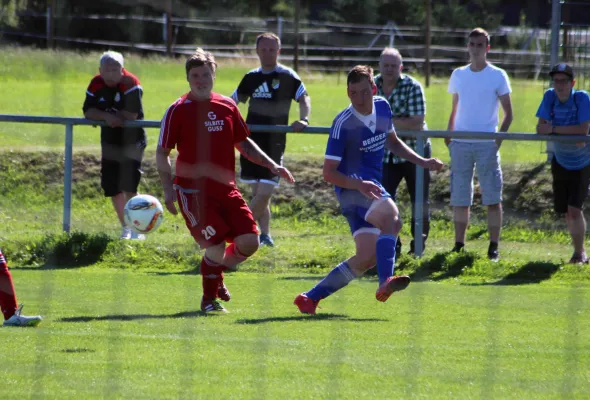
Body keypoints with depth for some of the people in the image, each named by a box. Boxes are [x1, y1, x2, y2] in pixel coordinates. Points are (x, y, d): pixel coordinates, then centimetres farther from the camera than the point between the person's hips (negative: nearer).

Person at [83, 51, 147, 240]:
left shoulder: (131, 84, -18)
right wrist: (107, 116, -25)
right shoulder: (96, 84, -2)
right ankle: (125, 229, 21)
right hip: (109, 141, 6)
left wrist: (107, 115, -17)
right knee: (112, 188, 6)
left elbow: (132, 114, -27)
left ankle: (137, 230, -9)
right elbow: (88, 111, -8)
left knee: (129, 185, -16)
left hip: (132, 141, -6)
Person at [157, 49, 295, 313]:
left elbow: (243, 143, 22)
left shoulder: (227, 107, 10)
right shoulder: (178, 110, -4)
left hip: (226, 189, 5)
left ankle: (217, 271, 25)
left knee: (249, 242, -6)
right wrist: (168, 188, -14)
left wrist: (272, 165, 13)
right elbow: (162, 153, -3)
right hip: (193, 191, -5)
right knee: (216, 247, -15)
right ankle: (209, 299, 10)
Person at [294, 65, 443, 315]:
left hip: (371, 186, 8)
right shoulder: (343, 124, -17)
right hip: (351, 188, -8)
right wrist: (359, 184, -30)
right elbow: (328, 173, -15)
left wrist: (422, 162, 16)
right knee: (391, 217, -36)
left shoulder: (382, 107, 4)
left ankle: (311, 297, 7)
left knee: (367, 257, 1)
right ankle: (385, 282, -45)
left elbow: (392, 142, 25)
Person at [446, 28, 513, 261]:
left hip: (487, 145, -3)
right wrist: (449, 135, 6)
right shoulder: (458, 75, 11)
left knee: (492, 198, -4)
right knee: (459, 198, 5)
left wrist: (499, 137, -9)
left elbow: (508, 113, 2)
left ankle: (493, 247, 0)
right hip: (461, 144, 3)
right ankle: (459, 245, 12)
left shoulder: (497, 76, 1)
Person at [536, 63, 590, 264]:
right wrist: (570, 134, -29)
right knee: (566, 211, 9)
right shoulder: (550, 97, -10)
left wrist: (554, 129, -26)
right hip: (561, 162, 4)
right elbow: (540, 128, -14)